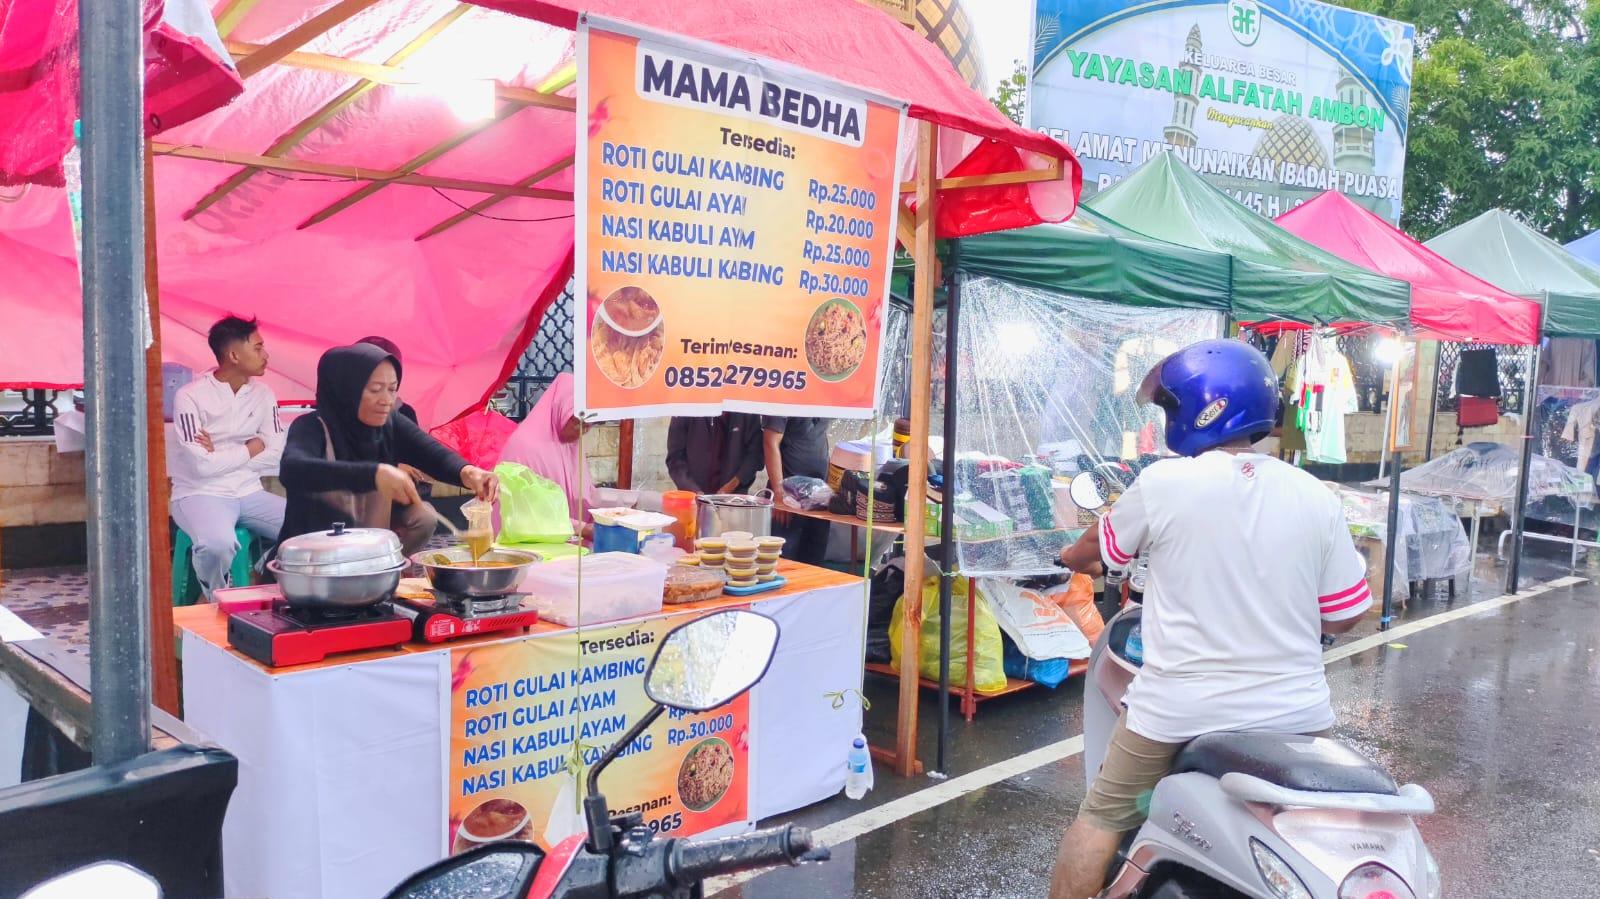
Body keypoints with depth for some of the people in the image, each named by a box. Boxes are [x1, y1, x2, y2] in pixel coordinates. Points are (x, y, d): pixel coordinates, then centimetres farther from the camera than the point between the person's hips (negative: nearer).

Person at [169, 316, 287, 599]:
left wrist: (221, 455, -10)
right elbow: (202, 465, -19)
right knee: (218, 544, -37)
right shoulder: (191, 396, -11)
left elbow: (275, 457, -1)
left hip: (249, 493, 5)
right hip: (201, 494, -5)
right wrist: (251, 448, -6)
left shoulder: (263, 394, 6)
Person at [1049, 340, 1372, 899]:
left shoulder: (1162, 483, -12)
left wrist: (1072, 557, 30)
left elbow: (1099, 549, 7)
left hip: (1181, 710, -3)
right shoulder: (1316, 498, -3)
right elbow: (1343, 616, 2)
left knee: (1101, 819, 14)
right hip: (1296, 713, 3)